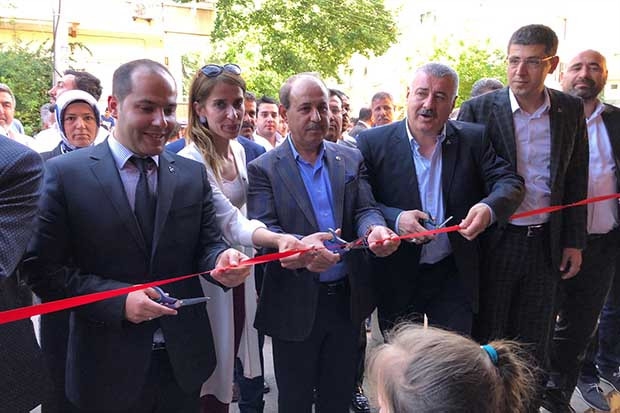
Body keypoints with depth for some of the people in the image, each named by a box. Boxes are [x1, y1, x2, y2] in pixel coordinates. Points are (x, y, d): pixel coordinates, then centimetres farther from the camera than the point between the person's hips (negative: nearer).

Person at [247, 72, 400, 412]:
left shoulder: (351, 160, 4)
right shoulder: (263, 169, -7)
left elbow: (365, 209, -3)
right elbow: (262, 231, -16)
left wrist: (374, 229, -28)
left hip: (347, 300, 3)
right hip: (295, 305, -3)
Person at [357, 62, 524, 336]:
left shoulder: (474, 139, 0)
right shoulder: (373, 142, -6)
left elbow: (510, 182, -5)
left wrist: (489, 207, -28)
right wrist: (395, 219, -26)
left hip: (454, 275, 1)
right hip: (396, 278, -1)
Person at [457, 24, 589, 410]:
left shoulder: (571, 110, 2)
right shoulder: (479, 109, -9)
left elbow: (576, 180, 7)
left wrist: (574, 240, 5)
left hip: (546, 243, 3)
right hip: (494, 241, -3)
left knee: (534, 342, 17)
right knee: (486, 338, 11)